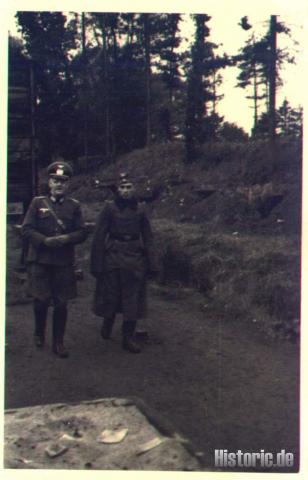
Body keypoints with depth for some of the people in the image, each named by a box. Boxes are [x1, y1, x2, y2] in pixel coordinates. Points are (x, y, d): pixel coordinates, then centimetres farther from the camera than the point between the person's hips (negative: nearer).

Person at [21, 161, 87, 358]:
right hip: (40, 260, -1)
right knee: (41, 301, 3)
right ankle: (39, 334, 30)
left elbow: (82, 233, 4)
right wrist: (45, 241, -15)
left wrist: (65, 239, -15)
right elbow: (26, 229, -1)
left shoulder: (74, 205, 7)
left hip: (64, 262, 1)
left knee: (61, 304, 4)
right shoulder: (38, 202, 4)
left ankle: (59, 342, 18)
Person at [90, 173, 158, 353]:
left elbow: (148, 237, 6)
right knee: (110, 296, 7)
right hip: (113, 257, -2)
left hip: (135, 259, 2)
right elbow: (99, 237, -3)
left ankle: (128, 337, 15)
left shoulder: (140, 209, 3)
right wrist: (97, 264, -7)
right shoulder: (109, 207, -4)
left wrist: (152, 264, 0)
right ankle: (108, 322, 38)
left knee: (132, 299, 4)